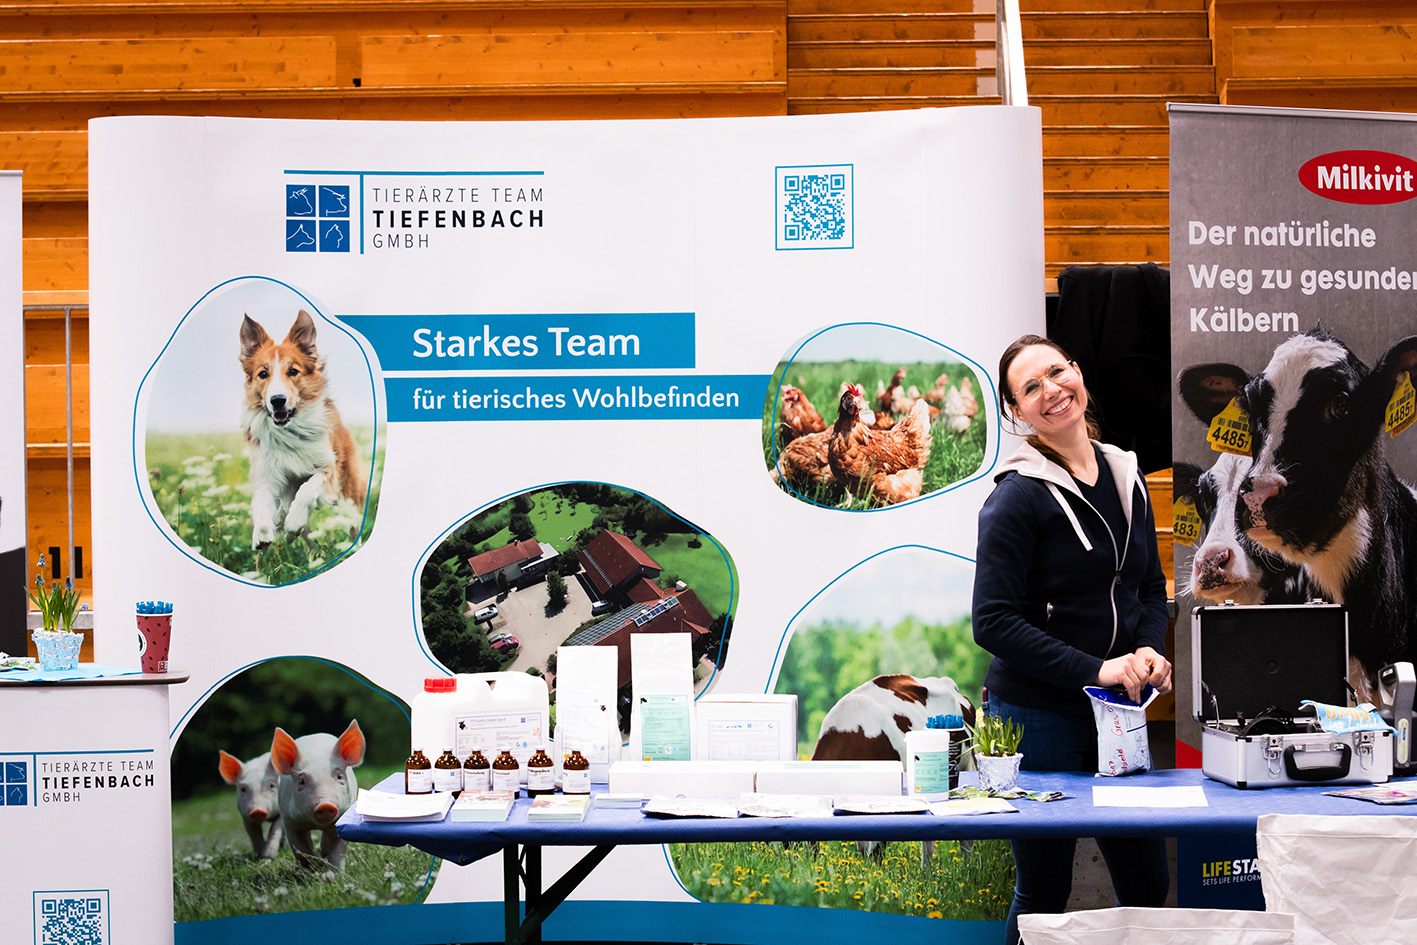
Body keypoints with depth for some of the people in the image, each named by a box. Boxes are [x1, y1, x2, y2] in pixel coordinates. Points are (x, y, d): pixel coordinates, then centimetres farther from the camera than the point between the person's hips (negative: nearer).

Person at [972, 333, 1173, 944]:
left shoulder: (1125, 479, 8)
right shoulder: (1018, 496, -12)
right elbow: (994, 622, -17)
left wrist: (1149, 651, -2)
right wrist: (1096, 669, -22)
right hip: (1038, 716, -6)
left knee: (1149, 887, 11)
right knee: (1044, 894, 5)